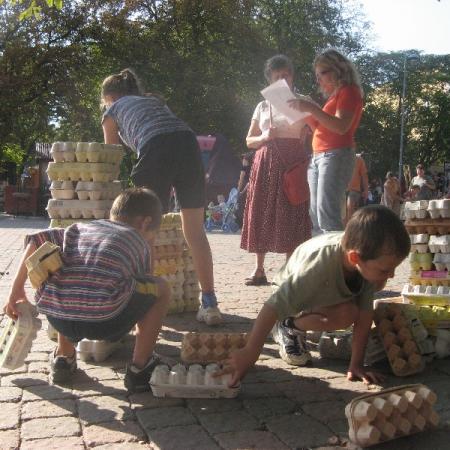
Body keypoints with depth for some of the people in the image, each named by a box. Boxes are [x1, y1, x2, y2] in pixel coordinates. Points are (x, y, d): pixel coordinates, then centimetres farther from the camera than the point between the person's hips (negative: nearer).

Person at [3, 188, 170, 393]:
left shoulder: (82, 227, 27)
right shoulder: (139, 242, 19)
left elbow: (36, 240, 18)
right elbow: (140, 287, 28)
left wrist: (17, 288, 22)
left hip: (57, 317, 5)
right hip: (103, 319, -5)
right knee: (162, 288, 18)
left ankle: (64, 355, 36)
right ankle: (139, 367, 16)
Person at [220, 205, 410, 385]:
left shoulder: (369, 257, -29)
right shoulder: (320, 264, -46)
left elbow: (365, 311, -24)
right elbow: (275, 306, -46)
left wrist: (356, 363, -24)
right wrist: (249, 353, -45)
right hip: (294, 291, -6)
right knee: (346, 314, -30)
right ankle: (290, 327, -3)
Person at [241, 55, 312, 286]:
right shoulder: (263, 106, 16)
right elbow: (249, 141, 15)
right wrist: (264, 137, -4)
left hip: (293, 162, -3)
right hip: (265, 163, 3)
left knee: (290, 214, -7)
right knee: (261, 213, -1)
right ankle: (259, 270, 6)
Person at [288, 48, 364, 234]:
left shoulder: (349, 91, -1)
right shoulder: (334, 95, 25)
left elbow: (341, 127, -17)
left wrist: (312, 108, -20)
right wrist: (306, 112, 13)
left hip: (336, 156, -9)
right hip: (318, 157, 9)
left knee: (327, 216, -18)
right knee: (316, 217, 3)